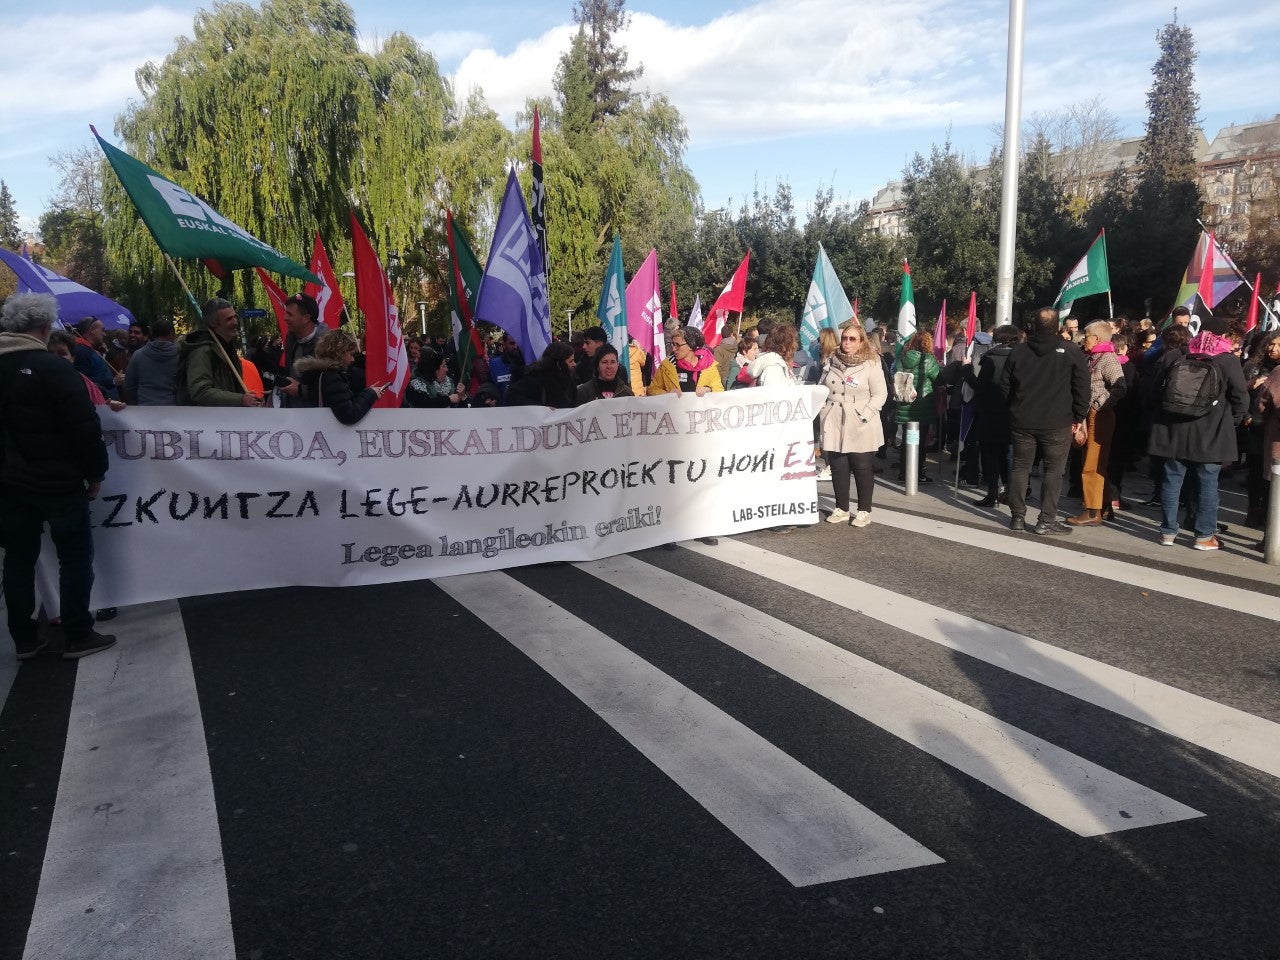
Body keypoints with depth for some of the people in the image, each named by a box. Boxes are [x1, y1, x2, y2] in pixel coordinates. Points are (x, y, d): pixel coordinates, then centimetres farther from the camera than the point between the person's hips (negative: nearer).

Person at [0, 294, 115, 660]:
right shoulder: (53, 368, -15)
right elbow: (85, 427, -18)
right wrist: (95, 472, -7)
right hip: (58, 481, -6)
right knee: (75, 556, 4)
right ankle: (78, 637, 8)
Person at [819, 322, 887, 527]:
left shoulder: (871, 364, -4)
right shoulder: (831, 362, 9)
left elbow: (880, 394, -6)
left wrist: (864, 416, -13)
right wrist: (823, 412, 4)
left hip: (861, 428, -4)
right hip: (834, 425, 4)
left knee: (863, 469, 1)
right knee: (838, 468, 7)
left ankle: (864, 511, 9)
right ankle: (841, 509, 18)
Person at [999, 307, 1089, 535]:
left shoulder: (1017, 351, 2)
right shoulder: (1071, 351, -5)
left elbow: (1005, 387, 7)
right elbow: (1082, 387, -4)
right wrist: (1079, 417, 4)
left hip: (1022, 422, 3)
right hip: (1057, 423, -3)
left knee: (1020, 467, 10)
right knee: (1053, 470, 3)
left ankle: (1017, 517, 14)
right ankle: (1047, 521, 1)